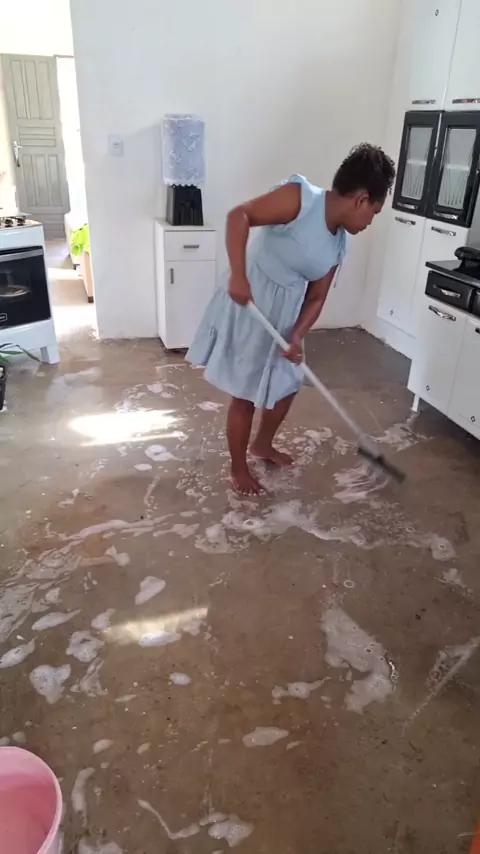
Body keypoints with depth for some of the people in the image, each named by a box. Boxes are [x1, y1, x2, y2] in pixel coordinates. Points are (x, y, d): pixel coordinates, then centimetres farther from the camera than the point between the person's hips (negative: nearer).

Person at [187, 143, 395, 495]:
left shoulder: (338, 244, 5)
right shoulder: (301, 197, -18)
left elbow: (317, 297, 5)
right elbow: (239, 216, -25)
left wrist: (298, 336, -12)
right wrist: (238, 275, -35)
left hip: (284, 314, 8)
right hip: (247, 306, -8)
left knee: (288, 384, 19)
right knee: (245, 394, 3)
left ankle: (263, 444, 44)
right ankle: (239, 468, 23)